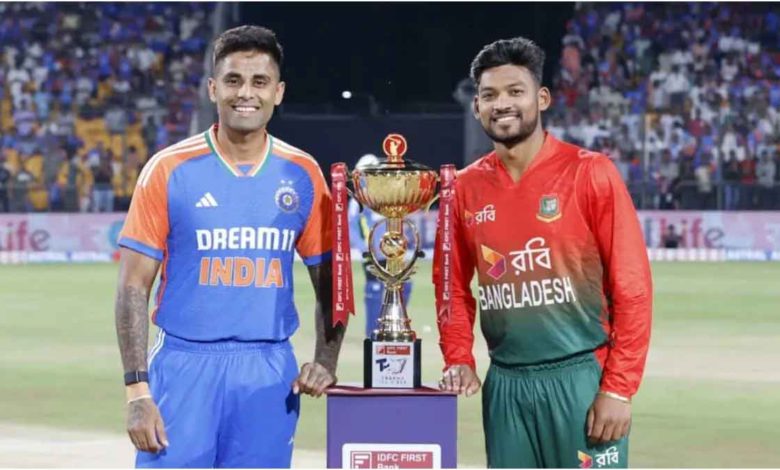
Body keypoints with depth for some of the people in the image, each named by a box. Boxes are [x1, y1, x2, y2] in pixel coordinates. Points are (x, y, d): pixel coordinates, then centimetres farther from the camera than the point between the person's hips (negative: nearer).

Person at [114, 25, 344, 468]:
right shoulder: (169, 169, -2)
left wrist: (325, 362, -2)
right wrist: (137, 389, -10)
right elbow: (134, 286, -2)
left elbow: (329, 281, 14)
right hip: (185, 366, -2)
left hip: (270, 373, 3)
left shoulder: (303, 174, 6)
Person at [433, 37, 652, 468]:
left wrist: (618, 390, -11)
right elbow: (453, 286, 17)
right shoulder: (464, 188, 7)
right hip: (504, 385, 4)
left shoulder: (589, 173, -5)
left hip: (580, 379, -4)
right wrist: (459, 361, 1)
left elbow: (632, 287, -7)